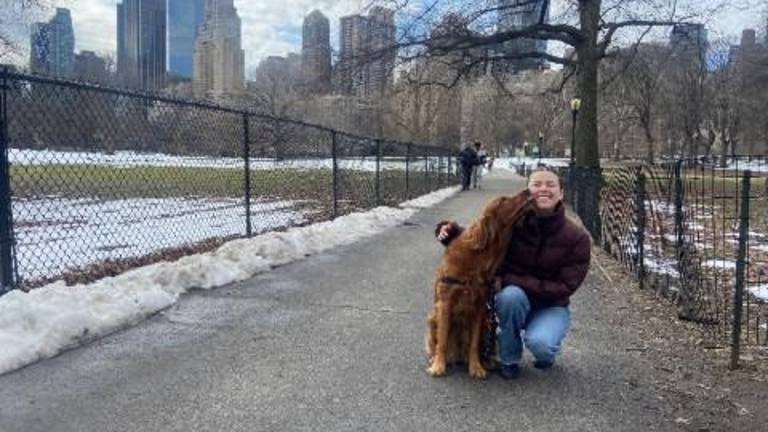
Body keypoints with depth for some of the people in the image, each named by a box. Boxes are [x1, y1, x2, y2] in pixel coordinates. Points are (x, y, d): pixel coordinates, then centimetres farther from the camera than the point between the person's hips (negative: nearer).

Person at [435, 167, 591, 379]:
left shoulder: (578, 237, -14)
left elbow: (565, 287, -15)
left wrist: (515, 279, -22)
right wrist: (451, 231, -23)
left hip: (551, 306, -1)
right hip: (513, 299, 2)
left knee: (539, 343, -32)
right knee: (511, 294, -34)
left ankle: (547, 352, 8)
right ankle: (508, 359, -8)